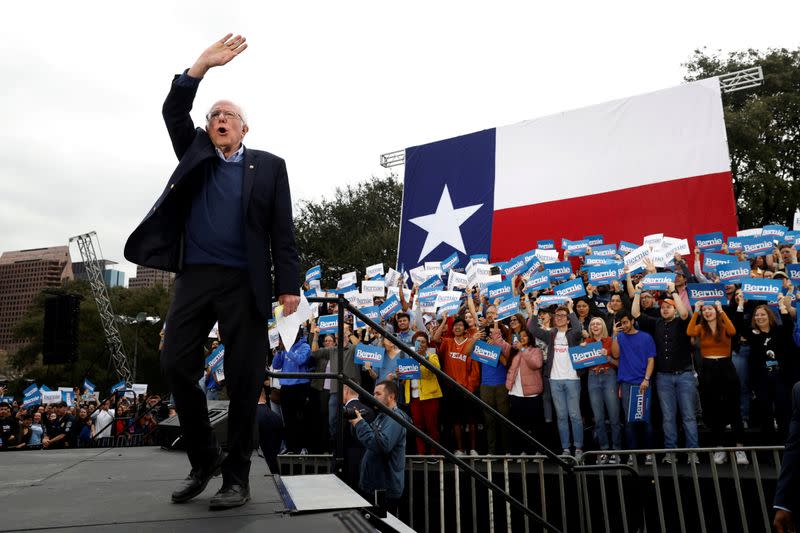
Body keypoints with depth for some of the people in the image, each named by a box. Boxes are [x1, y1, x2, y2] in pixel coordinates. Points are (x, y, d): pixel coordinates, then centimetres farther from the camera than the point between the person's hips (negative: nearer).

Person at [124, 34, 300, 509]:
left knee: (244, 379, -3)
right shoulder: (195, 155, 19)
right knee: (177, 365, -3)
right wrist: (203, 66, -5)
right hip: (194, 277, 3)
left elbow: (283, 231, 2)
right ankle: (204, 459, 16)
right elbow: (174, 113, 4)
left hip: (245, 283, -3)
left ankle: (237, 477, 8)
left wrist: (289, 284, -8)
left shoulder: (268, 165, 10)